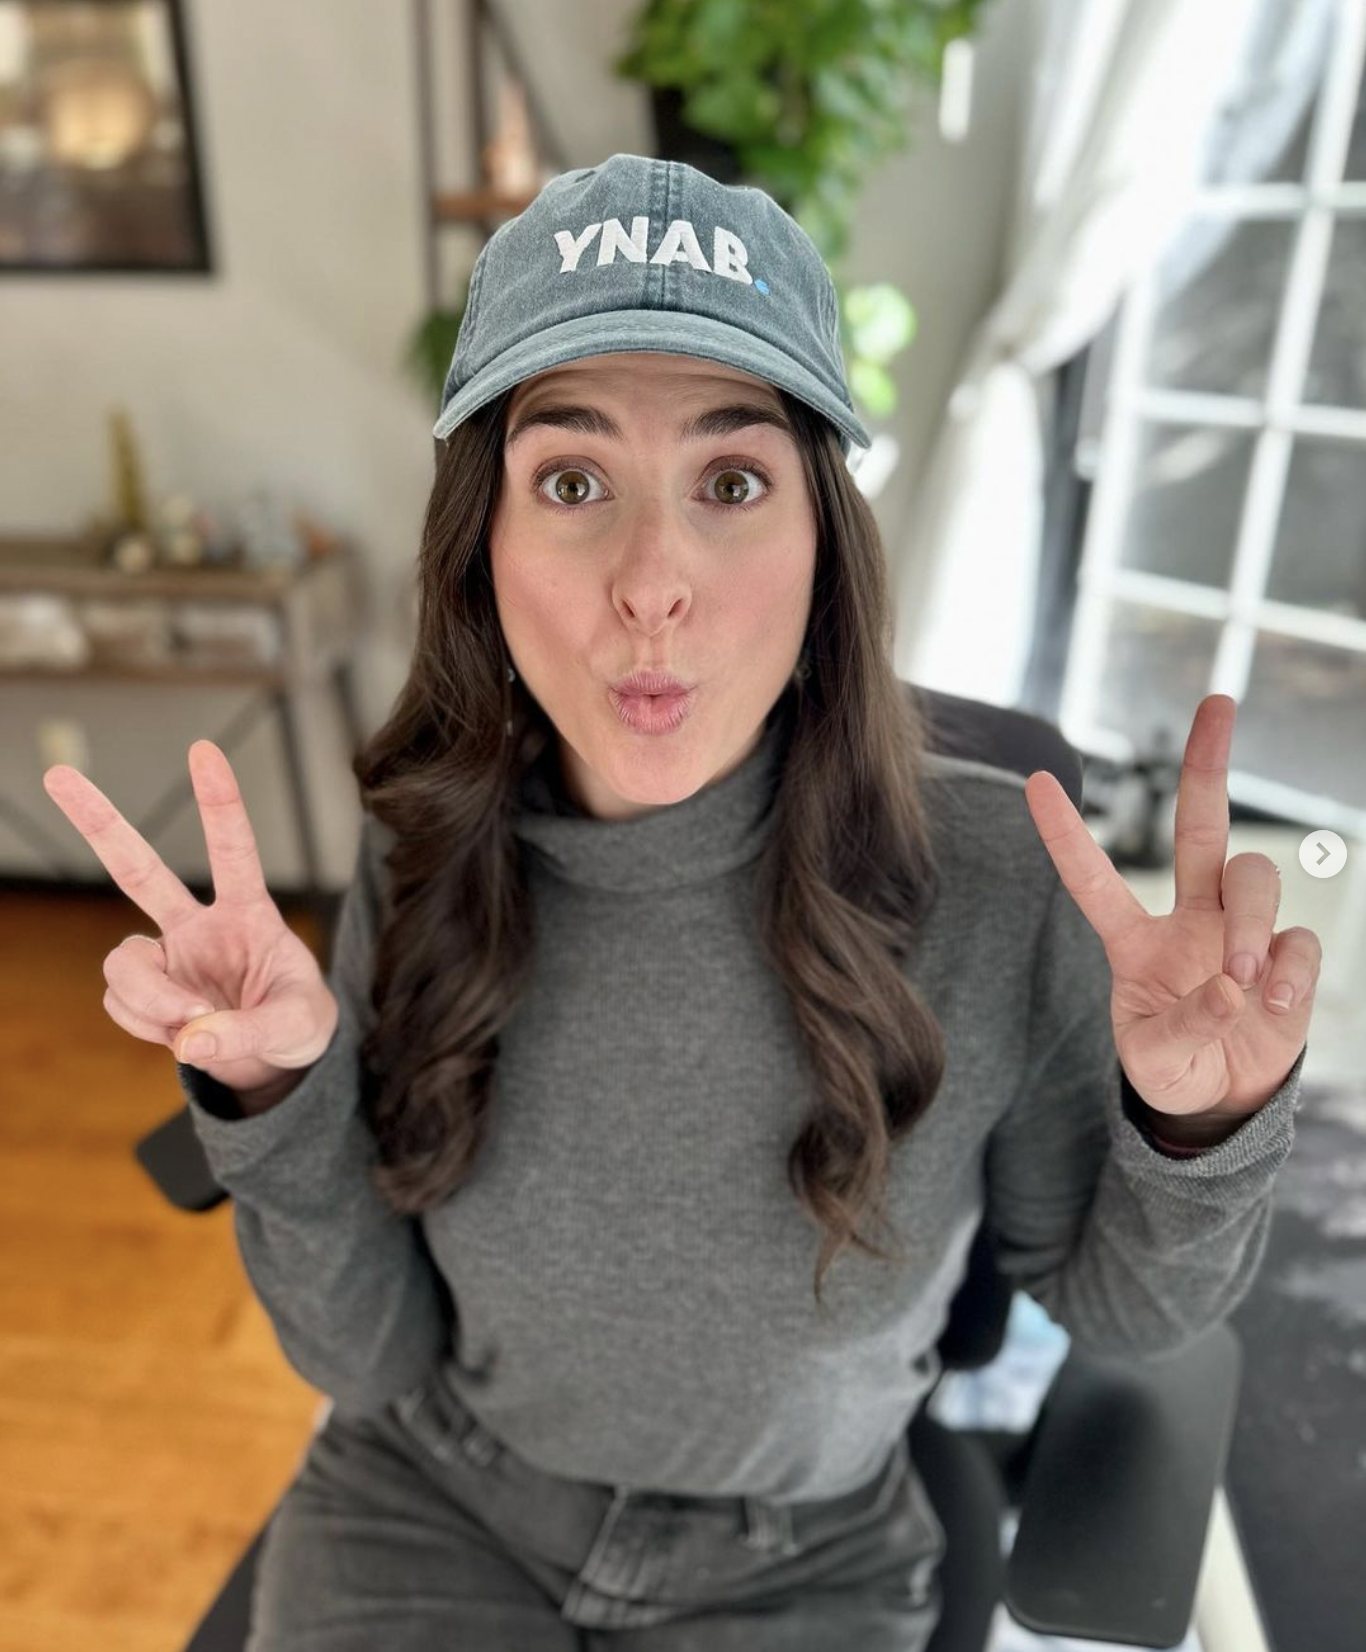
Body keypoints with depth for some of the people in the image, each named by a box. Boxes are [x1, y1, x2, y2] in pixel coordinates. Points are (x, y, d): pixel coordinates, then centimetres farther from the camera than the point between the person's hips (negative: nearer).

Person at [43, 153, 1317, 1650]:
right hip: (432, 1510, 0)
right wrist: (277, 1098, -25)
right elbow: (370, 1357, -8)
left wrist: (1205, 1129, -26)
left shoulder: (991, 878, -23)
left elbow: (1110, 1304, -7)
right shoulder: (425, 861, -16)